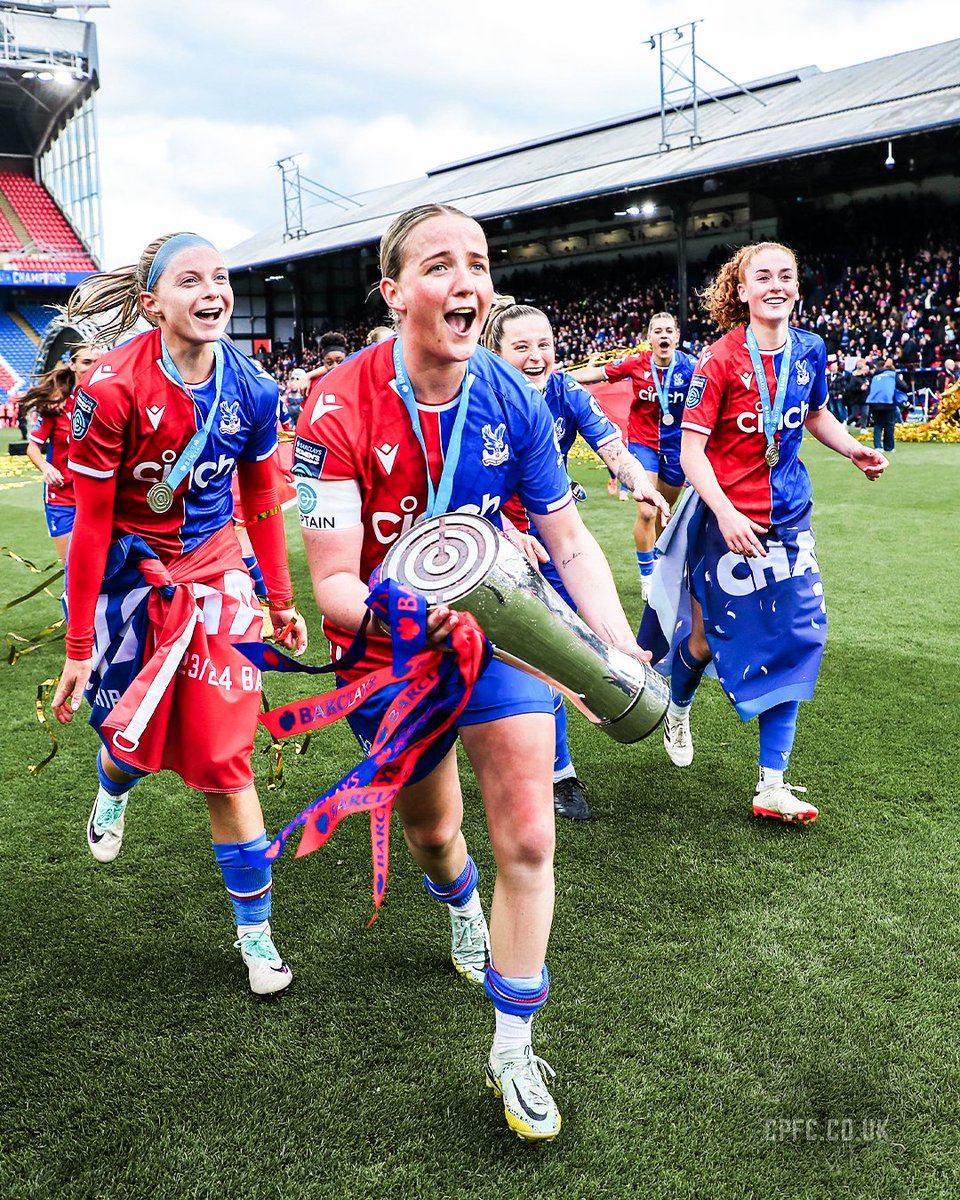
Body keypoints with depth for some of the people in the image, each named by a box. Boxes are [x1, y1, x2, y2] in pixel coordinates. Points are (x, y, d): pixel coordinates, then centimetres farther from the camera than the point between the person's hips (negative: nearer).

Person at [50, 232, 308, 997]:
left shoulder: (252, 388, -10)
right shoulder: (112, 389, -20)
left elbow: (262, 500, 5)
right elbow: (92, 523, -14)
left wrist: (282, 601, 11)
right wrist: (80, 647, -10)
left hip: (211, 568, 2)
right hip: (126, 570, -1)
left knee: (223, 761, 0)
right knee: (131, 739, 9)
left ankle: (255, 929, 16)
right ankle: (114, 790, 51)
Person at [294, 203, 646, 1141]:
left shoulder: (512, 400, -13)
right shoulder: (340, 410, -24)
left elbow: (570, 542, -5)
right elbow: (333, 583, -25)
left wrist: (618, 647, -18)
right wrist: (408, 613, -45)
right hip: (389, 649, -1)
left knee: (527, 840, -7)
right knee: (431, 830, 18)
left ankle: (512, 1050, 13)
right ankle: (462, 909, 58)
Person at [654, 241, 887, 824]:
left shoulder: (810, 350, 3)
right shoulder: (720, 360, -14)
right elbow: (692, 450, -16)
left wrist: (854, 450, 4)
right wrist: (725, 514, -28)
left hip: (788, 517, 5)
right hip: (727, 519, -5)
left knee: (799, 635, 0)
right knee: (711, 637, 5)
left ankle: (772, 786, 8)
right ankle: (678, 708, 43)